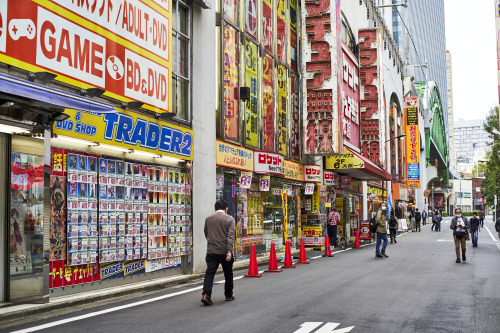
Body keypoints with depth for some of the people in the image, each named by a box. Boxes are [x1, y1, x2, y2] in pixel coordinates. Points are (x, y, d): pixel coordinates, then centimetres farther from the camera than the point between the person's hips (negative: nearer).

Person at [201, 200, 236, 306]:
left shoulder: (208, 219, 8)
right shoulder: (229, 219, -3)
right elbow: (230, 236, -14)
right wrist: (229, 251, -20)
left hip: (211, 251, 2)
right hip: (225, 252, -2)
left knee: (209, 273, -1)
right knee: (228, 273, 14)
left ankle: (206, 294, -18)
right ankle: (229, 295, 25)